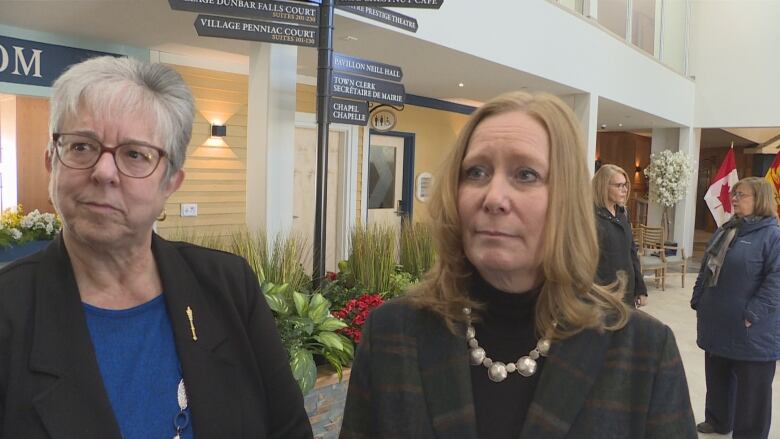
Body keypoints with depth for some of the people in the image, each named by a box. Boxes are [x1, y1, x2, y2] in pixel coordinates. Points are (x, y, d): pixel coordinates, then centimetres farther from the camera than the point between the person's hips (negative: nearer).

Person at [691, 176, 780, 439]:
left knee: (751, 388, 7)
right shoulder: (725, 231, 11)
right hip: (718, 324, 8)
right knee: (717, 377, 21)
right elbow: (706, 269, 16)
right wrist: (698, 301, 12)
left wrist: (753, 314, -21)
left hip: (750, 332, -8)